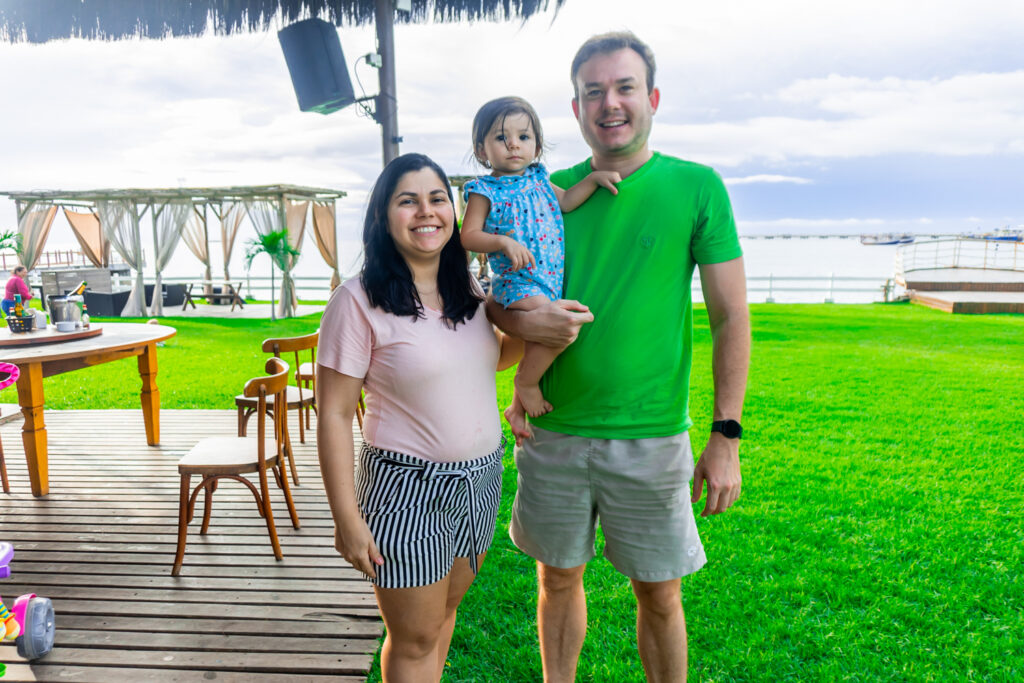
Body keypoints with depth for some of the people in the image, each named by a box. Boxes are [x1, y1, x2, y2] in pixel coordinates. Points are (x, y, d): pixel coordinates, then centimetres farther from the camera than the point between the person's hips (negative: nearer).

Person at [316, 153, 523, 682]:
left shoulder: (467, 292, 4)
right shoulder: (358, 302, -15)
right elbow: (334, 416, -13)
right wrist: (346, 519, -14)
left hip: (481, 479, 6)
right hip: (406, 489, -5)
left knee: (445, 608, 22)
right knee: (415, 639, 10)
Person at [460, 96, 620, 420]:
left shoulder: (538, 178, 14)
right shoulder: (484, 190, -3)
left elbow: (566, 201, 18)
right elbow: (468, 235, -9)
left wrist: (594, 177, 8)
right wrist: (504, 241, -23)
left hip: (552, 279, 7)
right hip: (517, 280, -7)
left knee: (539, 346, 13)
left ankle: (518, 404, 35)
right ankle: (526, 380, -3)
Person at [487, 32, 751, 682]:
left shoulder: (696, 188, -4)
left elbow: (731, 318, -4)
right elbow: (494, 296, 9)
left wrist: (726, 438, -8)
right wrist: (523, 321, -15)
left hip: (651, 435, -2)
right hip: (552, 430, 3)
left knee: (659, 592, 12)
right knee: (559, 578, 17)